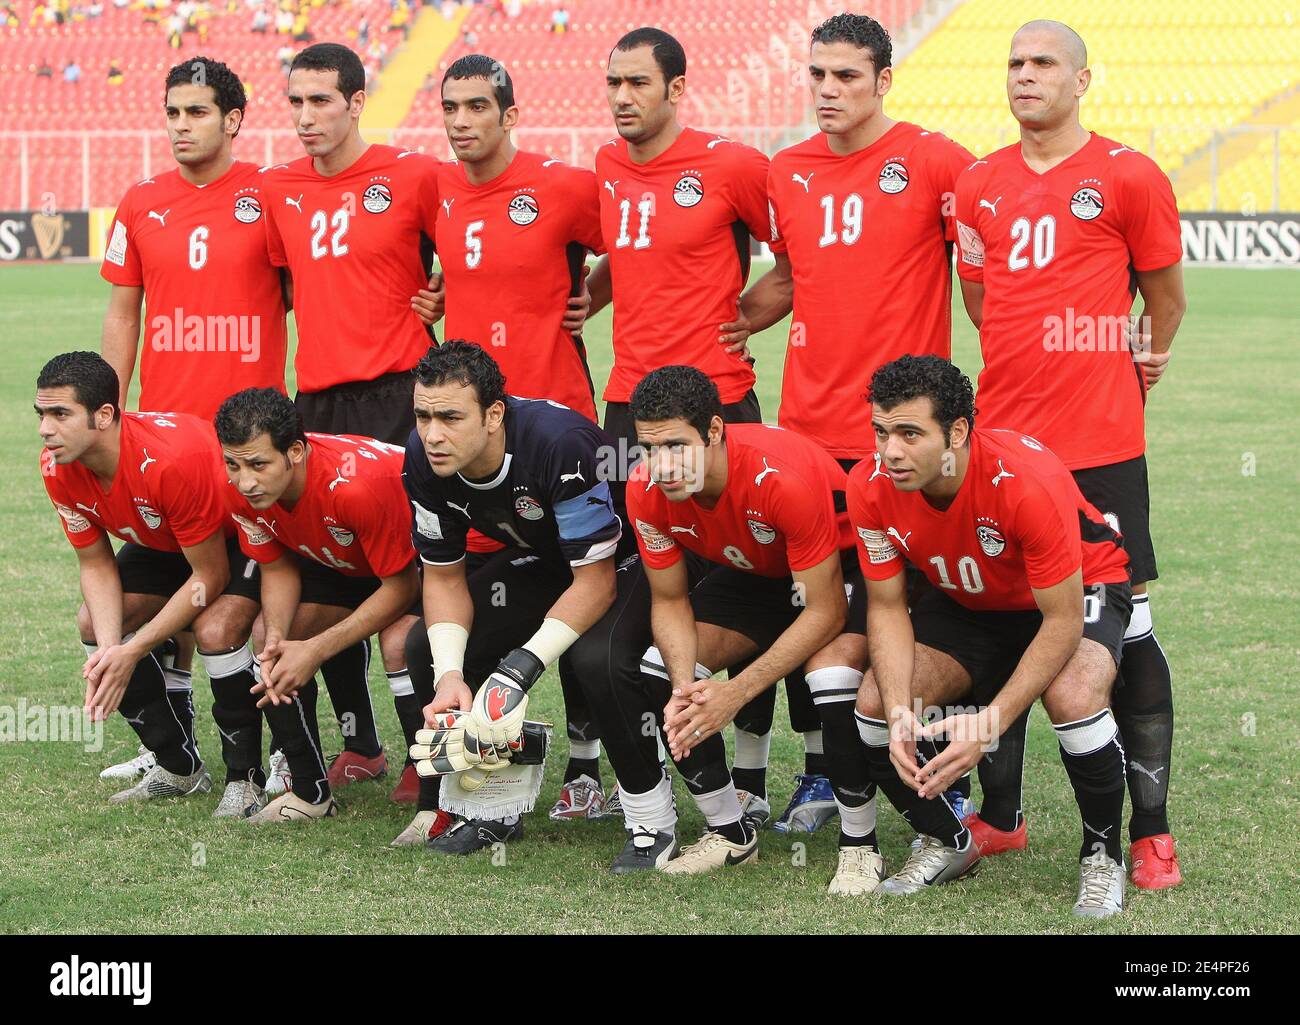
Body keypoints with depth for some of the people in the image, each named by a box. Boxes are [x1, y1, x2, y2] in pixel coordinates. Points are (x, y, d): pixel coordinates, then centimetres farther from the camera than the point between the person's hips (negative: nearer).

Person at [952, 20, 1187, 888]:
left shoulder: (1129, 178, -4)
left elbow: (1165, 295, 8)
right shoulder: (979, 186, 9)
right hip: (1002, 439, 5)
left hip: (1101, 449, -4)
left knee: (1125, 630, -2)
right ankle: (1000, 816, 21)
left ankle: (1151, 832, 5)